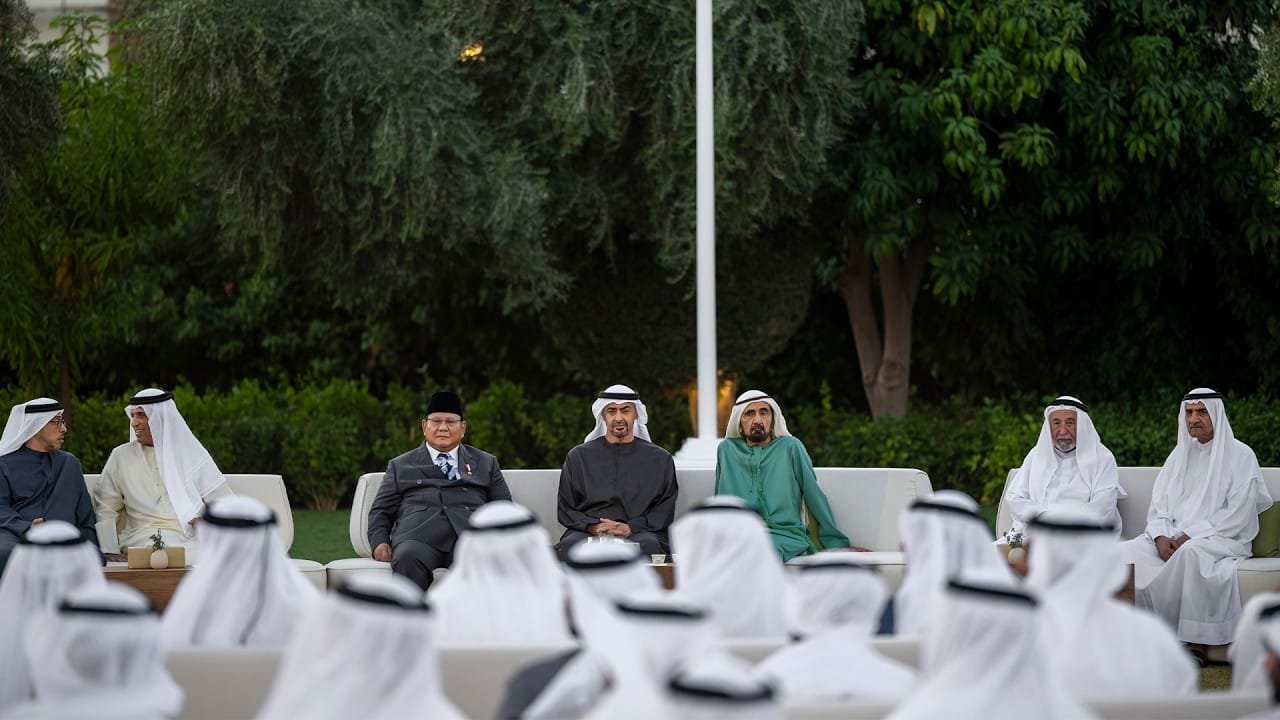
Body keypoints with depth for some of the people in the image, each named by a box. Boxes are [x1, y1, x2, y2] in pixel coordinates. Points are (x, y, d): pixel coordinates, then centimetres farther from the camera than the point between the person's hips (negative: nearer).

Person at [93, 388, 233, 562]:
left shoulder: (192, 454, 11)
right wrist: (109, 551, -3)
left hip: (189, 540, 0)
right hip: (141, 540, 0)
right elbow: (103, 509, 10)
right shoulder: (121, 456, 12)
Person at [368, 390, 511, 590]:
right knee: (408, 560, -37)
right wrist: (379, 542, 1)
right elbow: (380, 510, 22)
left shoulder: (485, 463, 28)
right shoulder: (400, 465, 27)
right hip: (418, 535, 0)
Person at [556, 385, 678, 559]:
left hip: (640, 531, -1)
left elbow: (664, 512, 9)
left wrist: (630, 528, -9)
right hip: (588, 532, 1)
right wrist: (593, 526, -6)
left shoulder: (660, 459, 17)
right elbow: (565, 509, 15)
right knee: (571, 545, -36)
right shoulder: (578, 457, 19)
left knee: (647, 545, -39)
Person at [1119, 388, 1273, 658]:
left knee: (1191, 553, -40)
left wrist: (1189, 536, -15)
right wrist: (1162, 537, -9)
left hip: (1222, 539, -6)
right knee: (1129, 552, -21)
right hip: (1174, 537, 6)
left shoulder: (1240, 455, 0)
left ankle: (1196, 644, -36)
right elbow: (1159, 504, 13)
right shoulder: (1180, 454, 18)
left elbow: (1238, 515, -9)